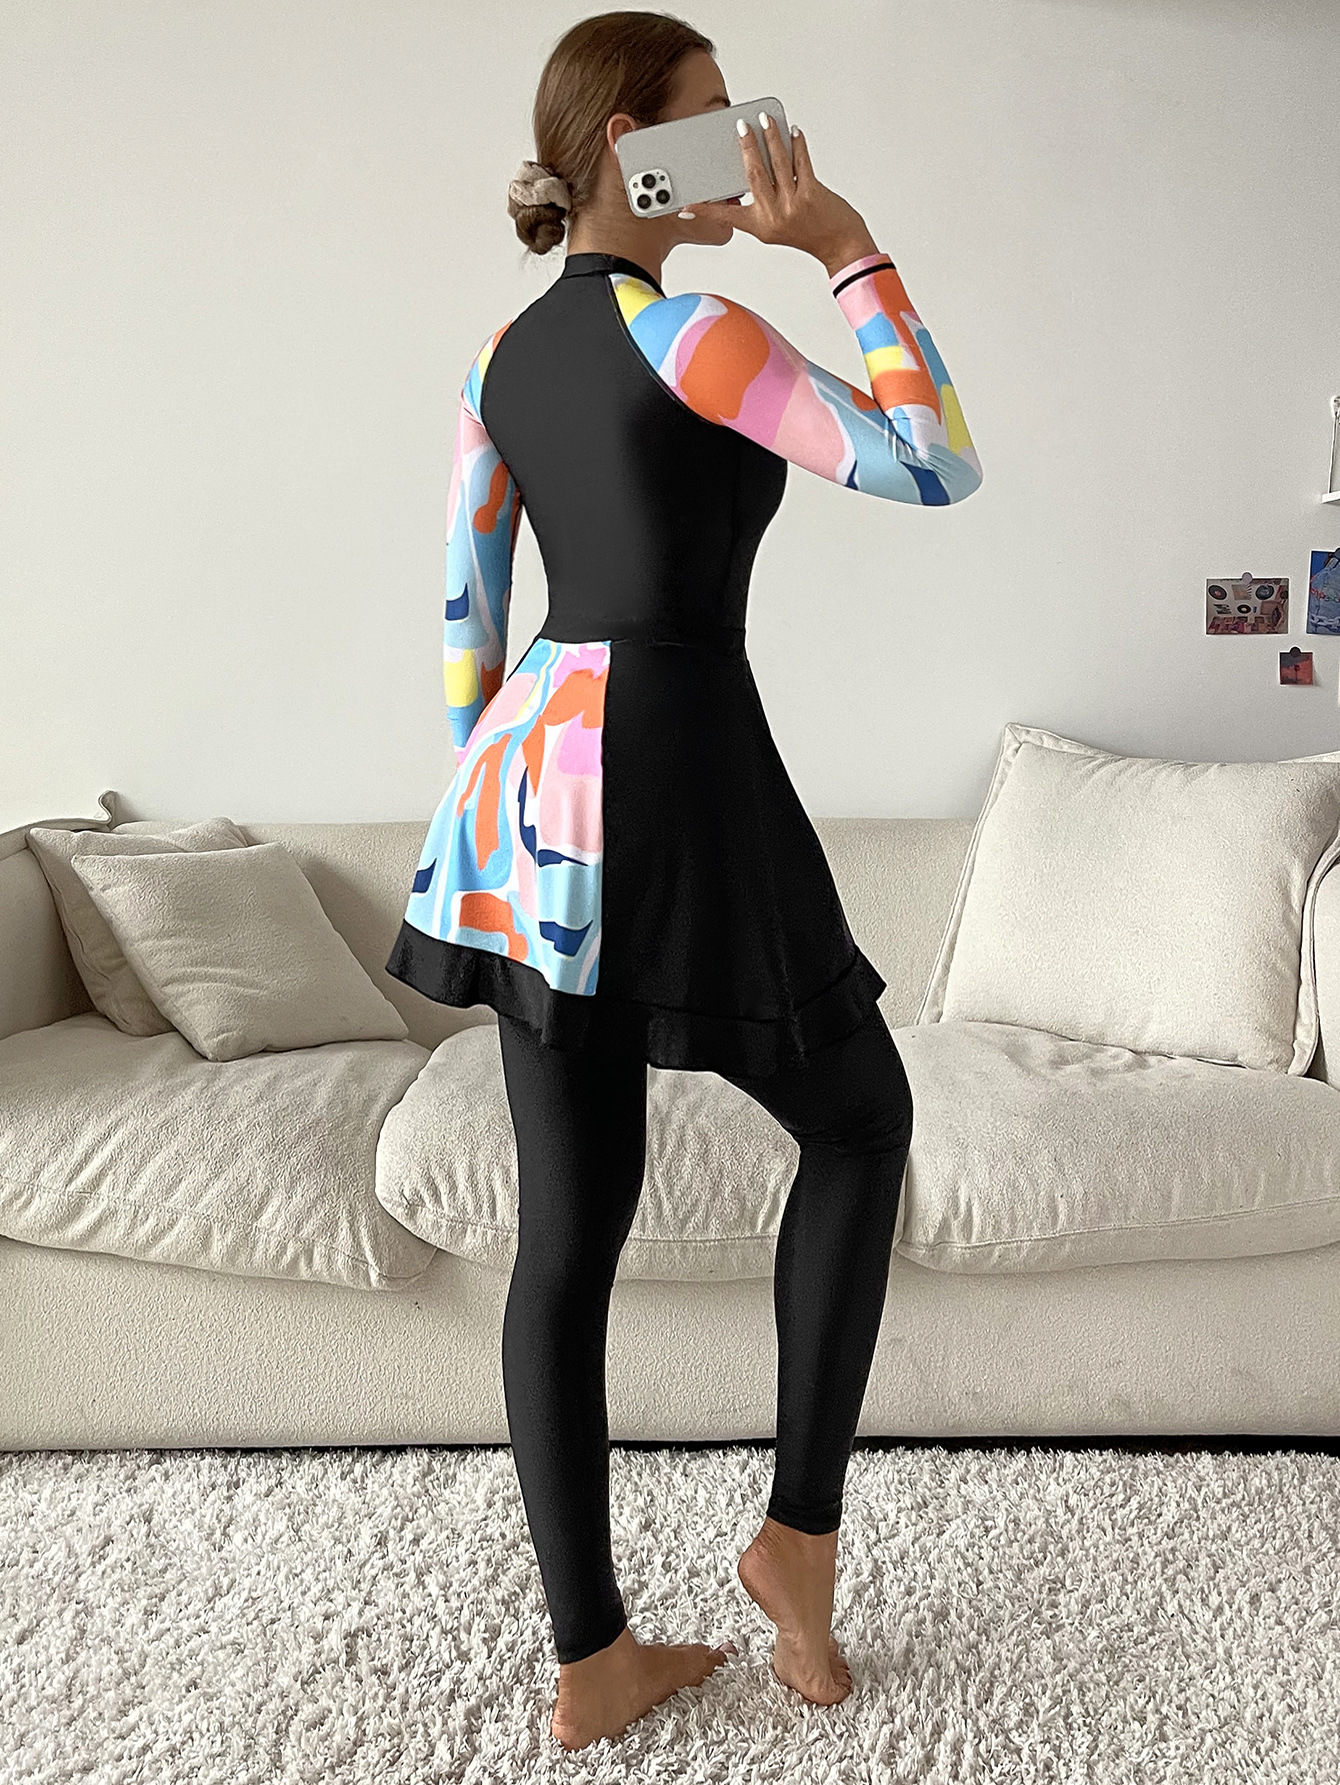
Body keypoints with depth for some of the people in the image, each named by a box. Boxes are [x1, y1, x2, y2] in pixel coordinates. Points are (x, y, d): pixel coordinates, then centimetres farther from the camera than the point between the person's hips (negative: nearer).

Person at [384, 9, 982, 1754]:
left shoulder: (506, 354, 16)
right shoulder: (685, 326, -7)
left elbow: (464, 612, 15)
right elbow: (937, 467, -7)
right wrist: (852, 249, 0)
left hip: (532, 780, 8)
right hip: (672, 772, -7)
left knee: (569, 1227, 9)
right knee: (862, 1119, 16)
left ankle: (592, 1661, 22)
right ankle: (800, 1526, 21)